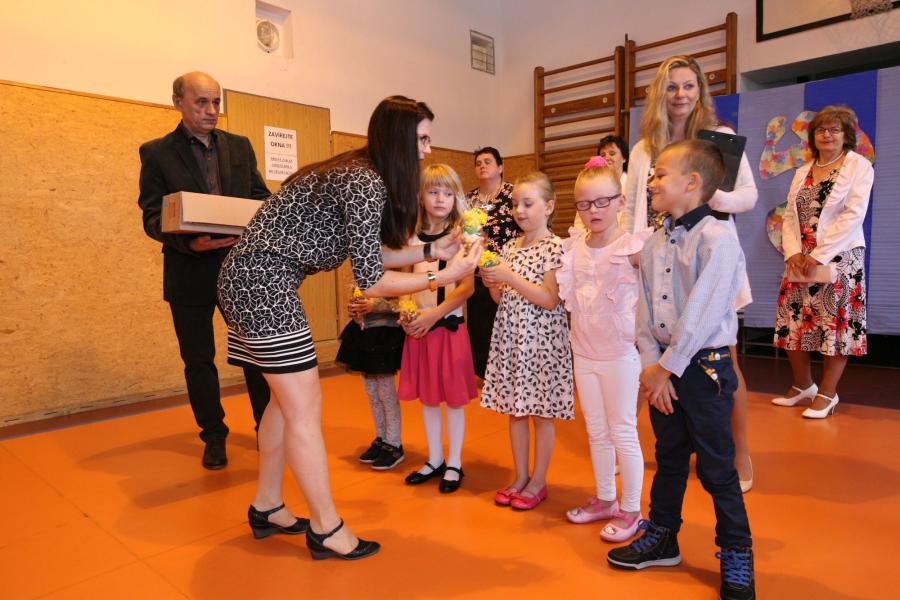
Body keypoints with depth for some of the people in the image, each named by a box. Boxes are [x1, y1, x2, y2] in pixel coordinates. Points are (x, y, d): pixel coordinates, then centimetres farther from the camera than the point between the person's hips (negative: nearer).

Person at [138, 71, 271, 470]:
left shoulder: (239, 146, 9)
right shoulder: (157, 153, 0)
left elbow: (261, 198, 11)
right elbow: (152, 218, -4)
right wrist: (188, 242, -23)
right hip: (190, 272, -2)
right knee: (199, 359, 9)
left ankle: (268, 429, 25)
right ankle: (213, 437, 26)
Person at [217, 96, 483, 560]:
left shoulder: (356, 171, 13)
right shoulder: (367, 185, -17)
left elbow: (368, 252, 13)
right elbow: (371, 282, -18)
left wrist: (431, 249, 11)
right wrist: (443, 277, -12)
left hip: (249, 278, 10)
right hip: (264, 283, -10)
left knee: (290, 398, 17)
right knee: (304, 407, -2)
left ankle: (267, 504, 31)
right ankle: (327, 528, 12)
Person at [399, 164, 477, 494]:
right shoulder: (413, 237, 7)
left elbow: (467, 286, -12)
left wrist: (433, 315, -19)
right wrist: (405, 312, -4)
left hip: (449, 325, -4)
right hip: (419, 327, 4)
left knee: (453, 397, 5)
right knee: (427, 396, 13)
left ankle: (454, 464, 21)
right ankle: (435, 460, 30)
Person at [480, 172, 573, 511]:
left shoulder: (554, 248, -9)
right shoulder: (509, 247, 9)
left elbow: (551, 300, -17)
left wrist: (509, 277, -20)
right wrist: (491, 283, -7)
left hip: (541, 339, -6)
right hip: (510, 337, 6)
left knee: (541, 412, 6)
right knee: (515, 410, 13)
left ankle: (538, 482, 21)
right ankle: (520, 477, 27)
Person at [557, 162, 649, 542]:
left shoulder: (632, 246, -13)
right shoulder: (574, 246, 3)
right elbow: (560, 295, 7)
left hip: (620, 354, -5)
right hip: (583, 353, 6)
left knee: (623, 433, 7)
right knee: (596, 432, 17)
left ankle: (630, 510, 24)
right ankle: (604, 499, 35)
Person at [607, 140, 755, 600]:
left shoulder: (717, 238, -15)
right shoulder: (654, 243, 7)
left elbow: (702, 314, -19)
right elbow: (645, 311, 3)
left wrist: (668, 367, -14)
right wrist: (650, 365, -7)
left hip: (705, 367, -6)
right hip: (662, 368, 7)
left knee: (717, 470, 5)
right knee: (668, 459, 19)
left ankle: (736, 556, 25)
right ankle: (662, 537, 36)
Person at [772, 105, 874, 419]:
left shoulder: (859, 166, -1)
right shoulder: (803, 172, 14)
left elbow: (854, 215, -11)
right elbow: (790, 216, 9)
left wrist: (819, 255, -16)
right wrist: (793, 251, -8)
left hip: (840, 259, -5)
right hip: (801, 259, 5)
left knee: (835, 323, -3)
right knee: (792, 320, 5)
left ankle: (827, 394, 11)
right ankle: (803, 386, 22)